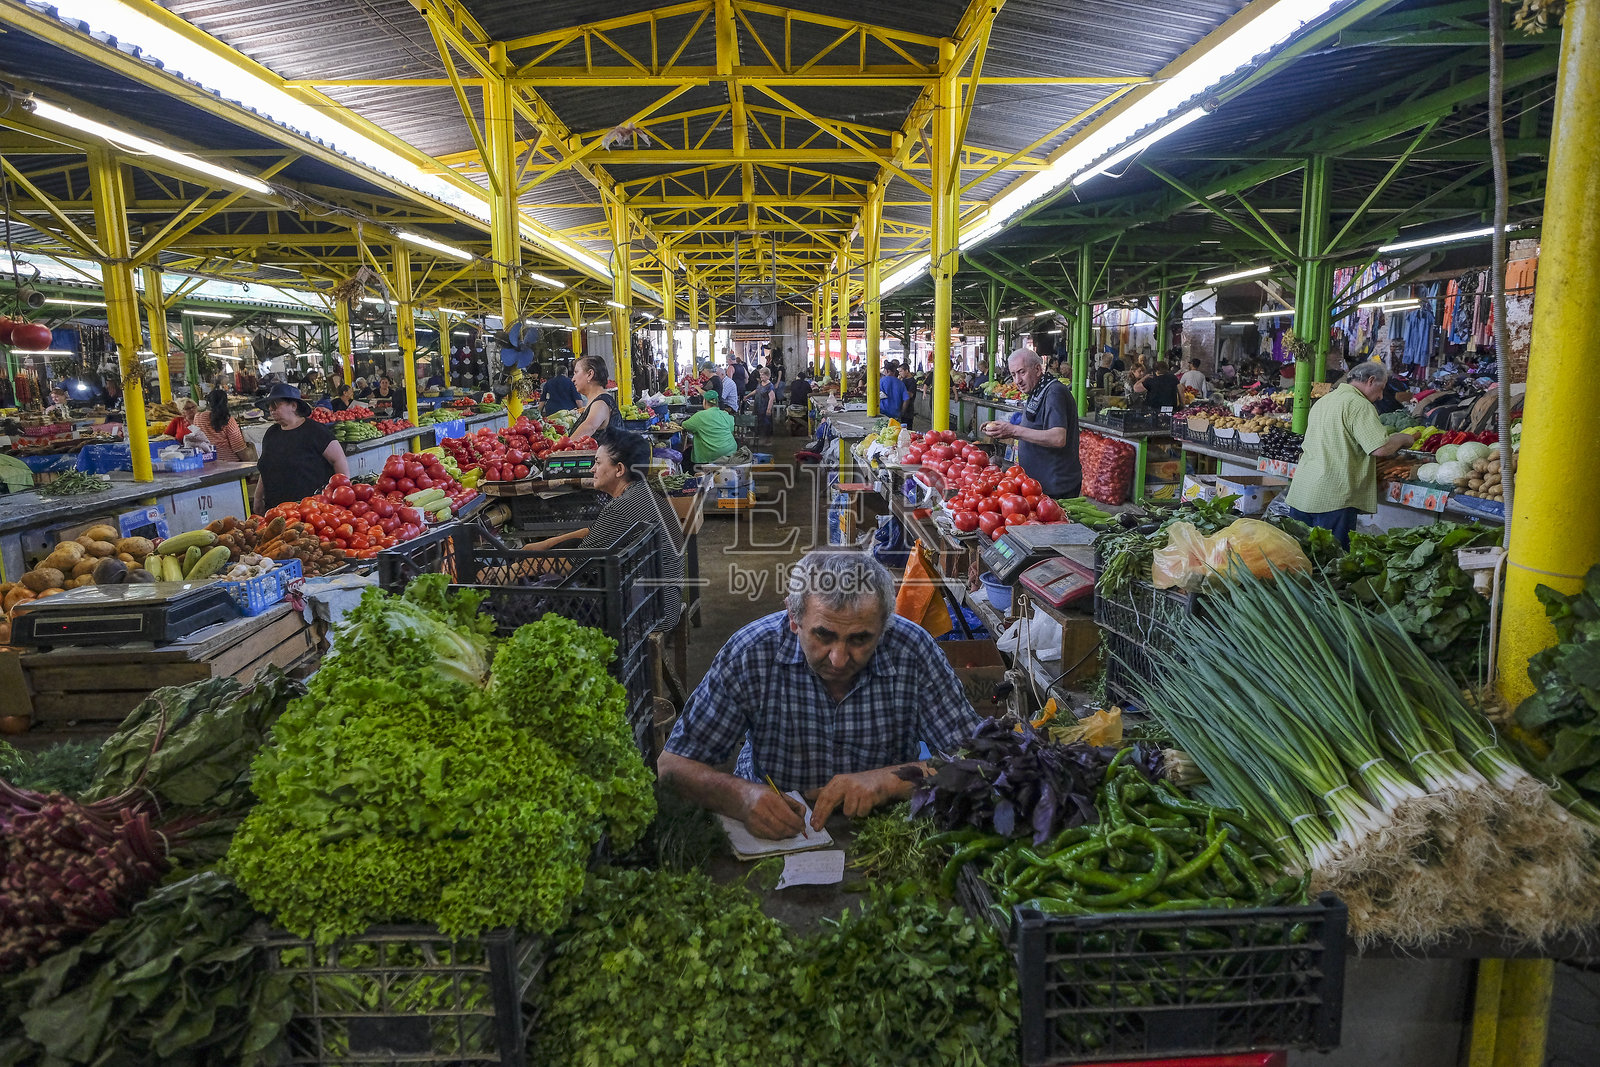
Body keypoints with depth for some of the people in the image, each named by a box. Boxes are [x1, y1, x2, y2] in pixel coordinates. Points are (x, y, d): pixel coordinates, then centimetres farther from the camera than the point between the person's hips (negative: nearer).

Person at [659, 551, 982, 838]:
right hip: (772, 835, 0)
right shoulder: (750, 654, -16)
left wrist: (888, 780, -26)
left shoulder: (913, 650, -14)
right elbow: (673, 764, -11)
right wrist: (741, 797, -31)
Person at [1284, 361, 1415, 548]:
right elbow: (1381, 448, -16)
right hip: (1332, 496, -8)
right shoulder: (1359, 405, -8)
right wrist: (1402, 438, 5)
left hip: (1300, 491, 8)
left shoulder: (1323, 401, 19)